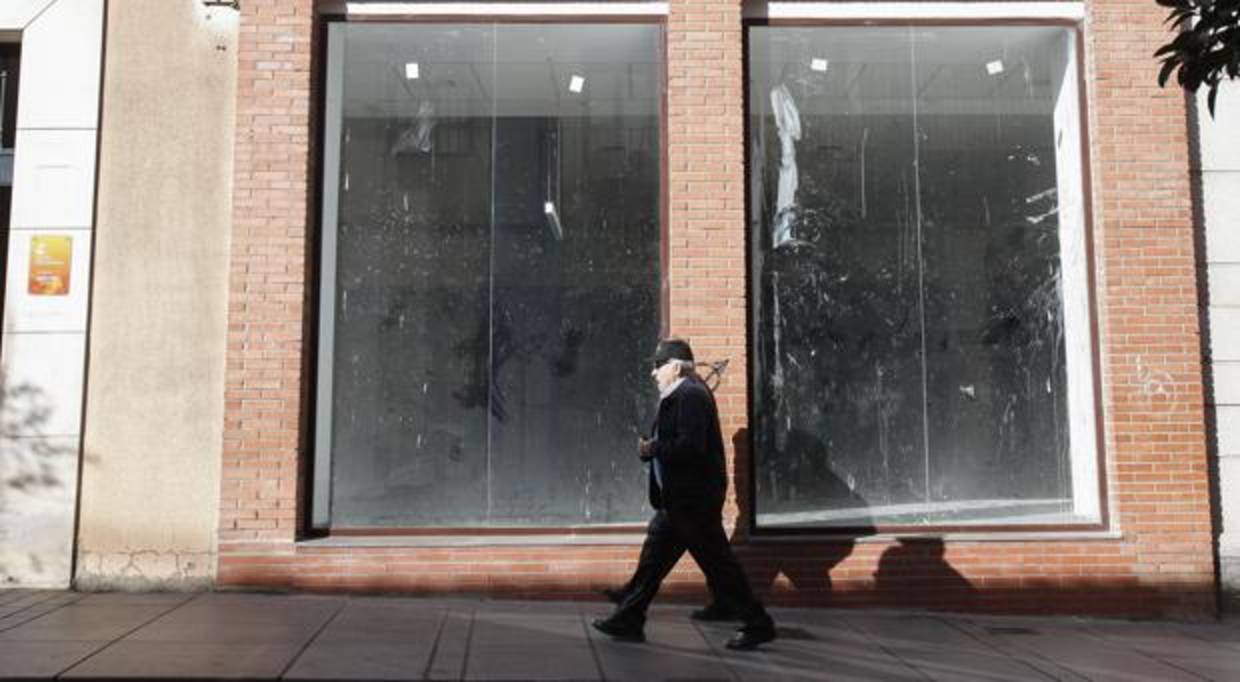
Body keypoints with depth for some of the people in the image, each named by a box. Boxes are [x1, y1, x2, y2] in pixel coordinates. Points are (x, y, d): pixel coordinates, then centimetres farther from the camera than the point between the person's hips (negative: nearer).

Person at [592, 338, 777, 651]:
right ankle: (628, 619, 22)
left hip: (693, 498, -11)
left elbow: (690, 446, -26)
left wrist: (653, 449, -17)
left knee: (717, 561, -1)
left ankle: (757, 625, 10)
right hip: (679, 497, 11)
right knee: (654, 556, 14)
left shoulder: (691, 395, -18)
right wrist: (651, 449, 1)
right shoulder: (680, 395, 14)